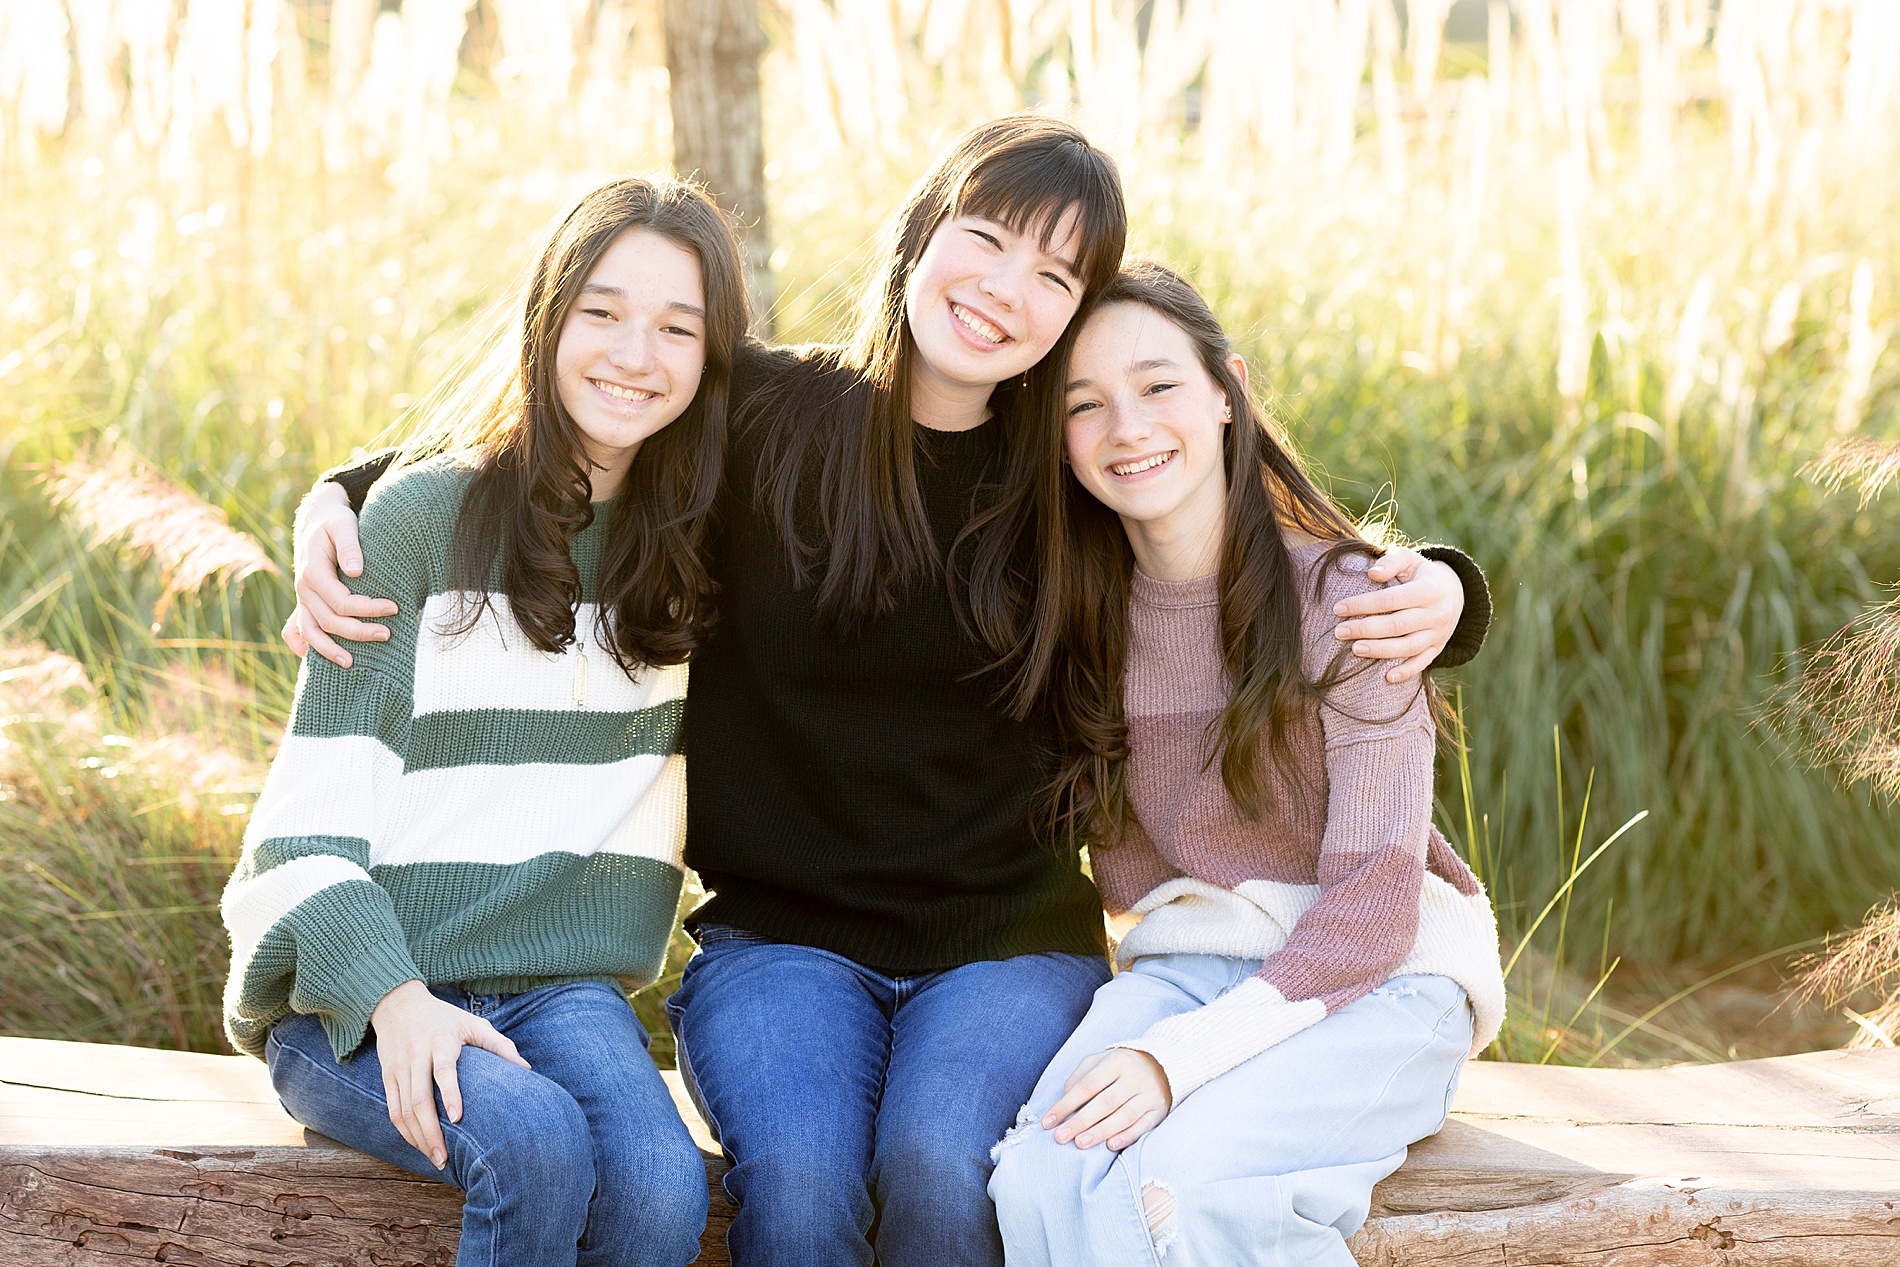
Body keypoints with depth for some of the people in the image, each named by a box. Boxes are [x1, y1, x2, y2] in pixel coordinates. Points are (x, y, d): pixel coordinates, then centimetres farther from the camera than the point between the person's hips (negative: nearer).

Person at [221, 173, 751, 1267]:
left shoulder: (692, 543, 10)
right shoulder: (427, 513, -3)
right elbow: (315, 800, -7)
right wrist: (392, 995, -20)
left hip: (564, 985, 3)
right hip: (352, 994, -3)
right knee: (538, 1147, -33)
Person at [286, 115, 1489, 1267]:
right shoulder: (756, 416, 0)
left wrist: (1430, 593, -5)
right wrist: (342, 501, -2)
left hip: (1008, 937, 1)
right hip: (781, 936, 0)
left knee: (937, 1164, -30)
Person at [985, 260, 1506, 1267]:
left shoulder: (1343, 599, -11)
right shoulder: (1085, 618, 6)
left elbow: (1371, 904, -15)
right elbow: (1125, 865, 11)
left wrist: (1182, 1055, -25)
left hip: (1381, 976, -4)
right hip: (1185, 961, 4)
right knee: (1042, 1182, -29)